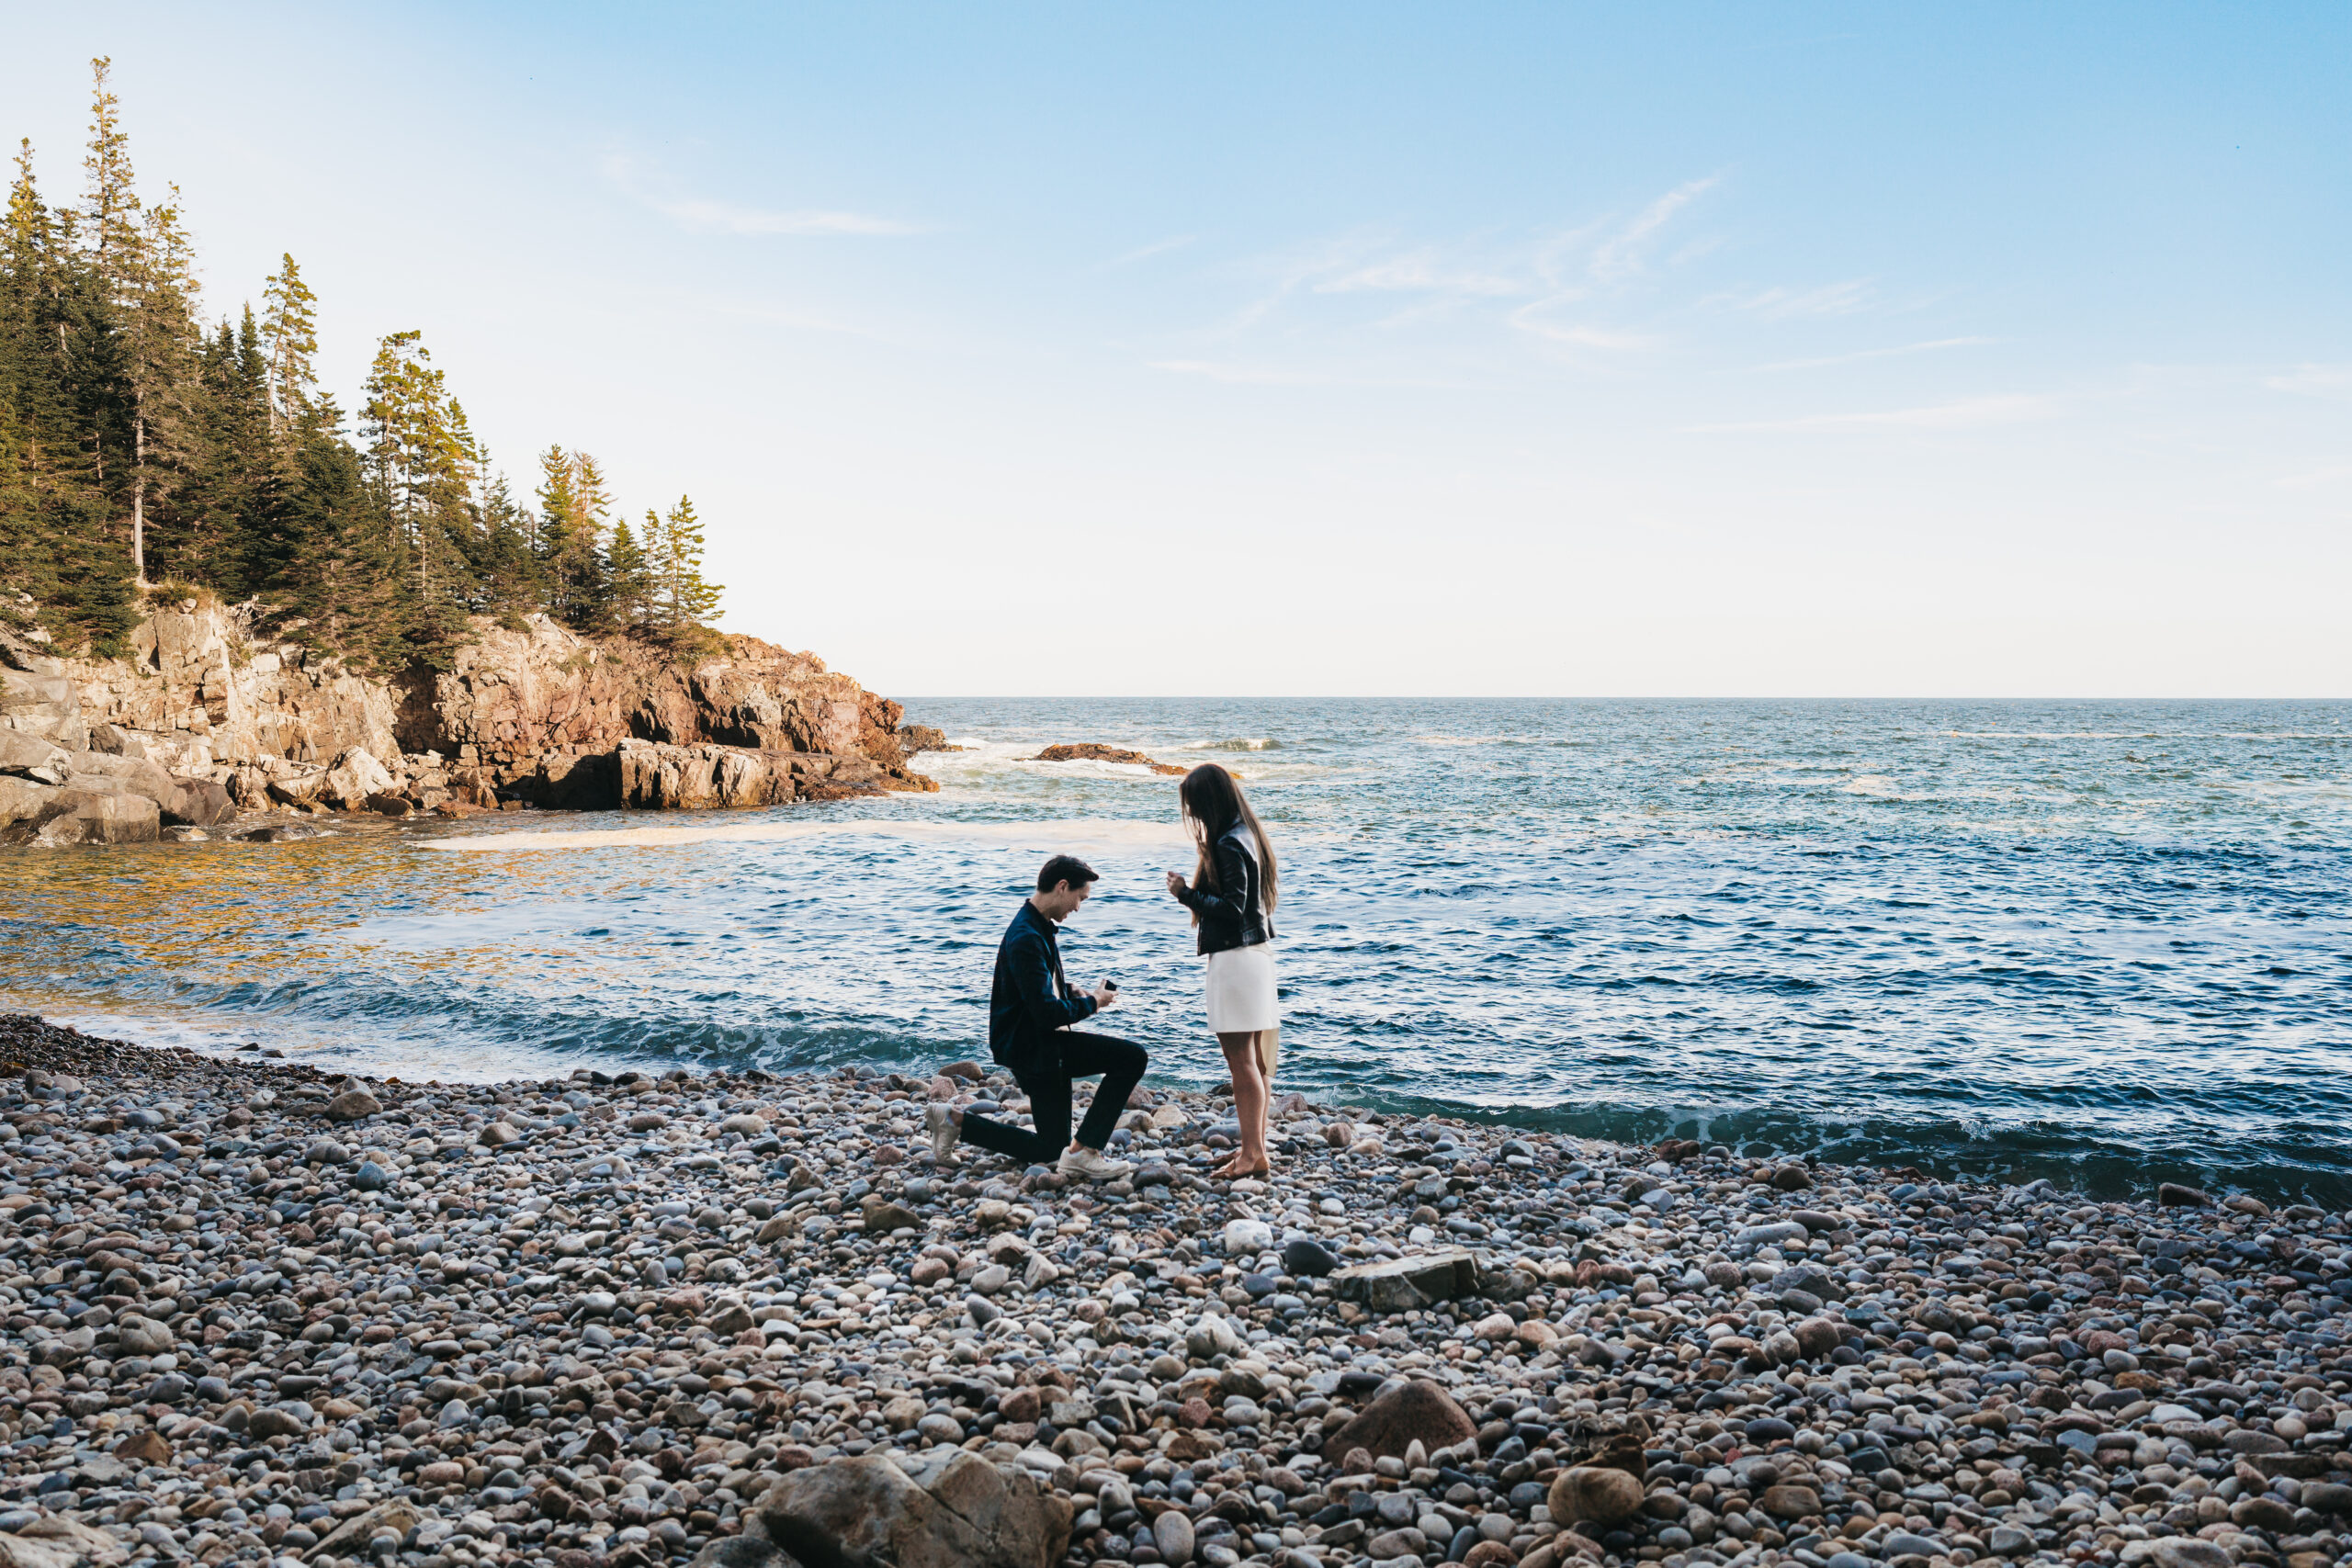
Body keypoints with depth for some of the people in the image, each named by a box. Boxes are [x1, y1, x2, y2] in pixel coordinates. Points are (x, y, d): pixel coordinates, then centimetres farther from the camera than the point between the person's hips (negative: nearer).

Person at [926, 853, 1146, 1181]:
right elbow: (1047, 1013, -28)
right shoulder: (1026, 939, -25)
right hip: (1031, 1049, -10)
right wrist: (1091, 1003, -11)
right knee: (1049, 1151, 0)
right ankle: (956, 1121, 5)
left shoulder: (1039, 928, 8)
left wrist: (1073, 994, 6)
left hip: (1049, 1043, 10)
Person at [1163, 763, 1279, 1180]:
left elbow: (1232, 908, -22)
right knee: (1255, 1058, 12)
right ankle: (1257, 1148, 18)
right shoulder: (1247, 835, 13)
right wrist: (1195, 891, 10)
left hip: (1234, 957, -10)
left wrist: (1186, 893, -14)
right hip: (1257, 952, 10)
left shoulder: (1229, 845, -17)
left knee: (1241, 1059, -7)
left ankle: (1253, 1154, -5)